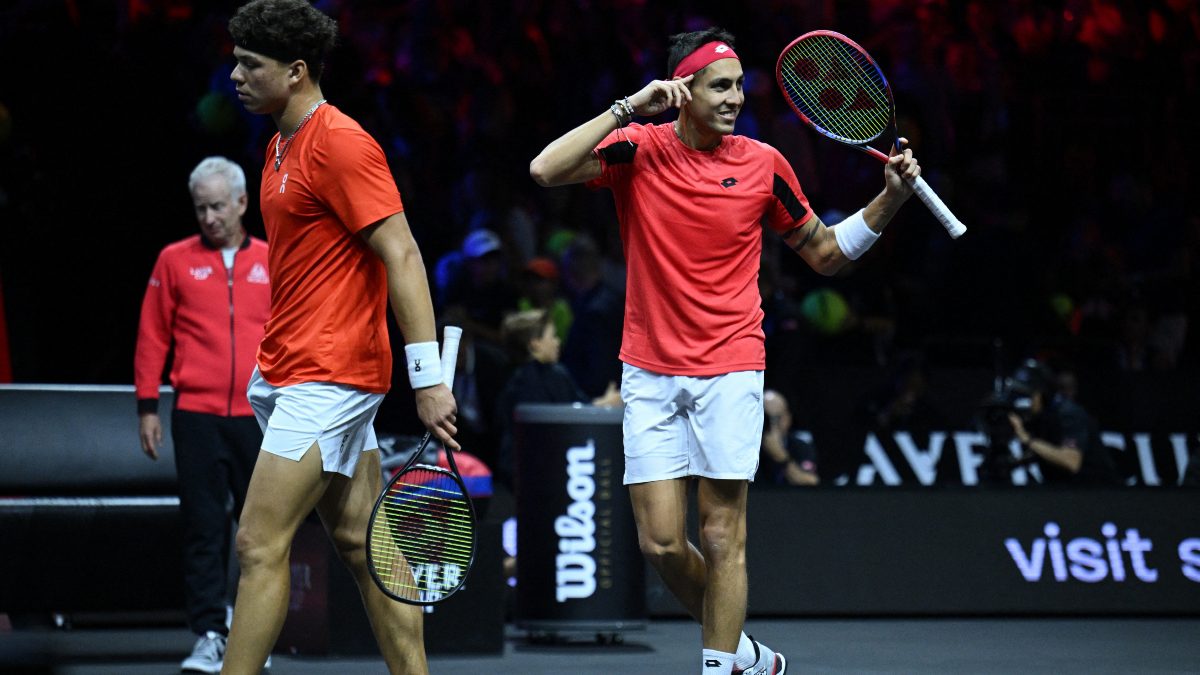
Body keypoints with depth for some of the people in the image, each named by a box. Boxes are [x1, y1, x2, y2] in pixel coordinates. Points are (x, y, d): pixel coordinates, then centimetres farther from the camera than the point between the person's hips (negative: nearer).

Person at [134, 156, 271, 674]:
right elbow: (152, 337, 6)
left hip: (261, 417, 1)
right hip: (197, 416, -1)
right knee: (204, 529, -3)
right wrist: (147, 406, 1)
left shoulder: (273, 263, 8)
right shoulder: (175, 261, 5)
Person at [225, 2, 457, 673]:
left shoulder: (341, 143, -13)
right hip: (293, 372, 10)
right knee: (360, 542, 9)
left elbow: (402, 257, -18)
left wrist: (428, 376, -23)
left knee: (260, 544, -10)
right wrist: (271, 361, 20)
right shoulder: (283, 146, 16)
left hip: (328, 378, -10)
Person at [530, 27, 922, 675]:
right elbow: (546, 169, -17)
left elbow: (824, 252, 14)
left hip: (729, 371, -1)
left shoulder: (763, 164, 2)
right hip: (650, 373, 1)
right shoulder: (638, 150, -1)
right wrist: (628, 107, -17)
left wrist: (890, 198, 1)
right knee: (660, 542, -1)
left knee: (721, 537, -4)